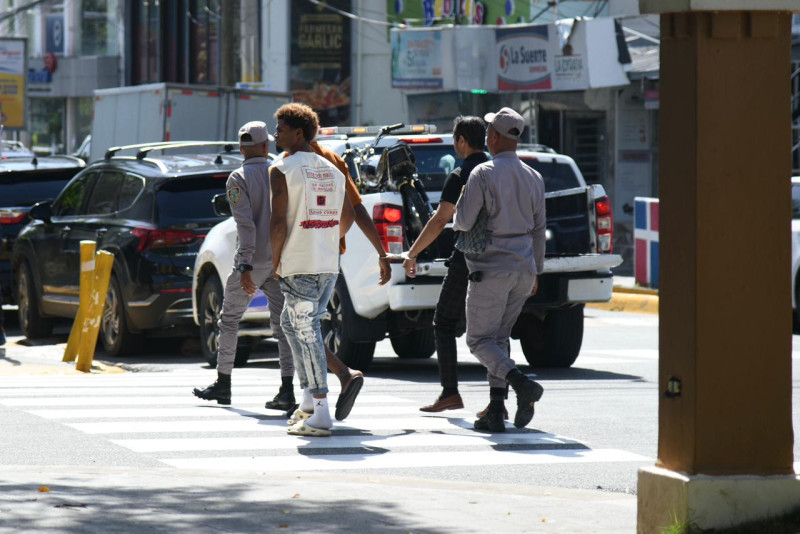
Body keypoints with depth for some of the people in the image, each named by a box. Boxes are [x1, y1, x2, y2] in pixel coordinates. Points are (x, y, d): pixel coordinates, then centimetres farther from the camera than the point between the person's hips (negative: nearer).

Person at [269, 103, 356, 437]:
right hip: (329, 265, 7)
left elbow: (278, 223, -14)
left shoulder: (282, 170, -8)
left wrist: (276, 261, -4)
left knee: (307, 334, -7)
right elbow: (348, 216, 20)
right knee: (290, 322, 22)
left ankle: (321, 413, -11)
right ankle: (309, 398, 20)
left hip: (299, 267, -7)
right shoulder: (332, 170, 13)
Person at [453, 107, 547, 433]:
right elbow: (538, 229, 14)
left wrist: (457, 220, 11)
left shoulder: (483, 174, -11)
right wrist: (535, 272, 23)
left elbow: (463, 223, -13)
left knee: (479, 339, 1)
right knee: (499, 337, 13)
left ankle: (522, 384, -23)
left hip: (491, 268, -6)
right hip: (523, 270, 6)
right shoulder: (533, 178, 9)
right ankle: (495, 412, 4)